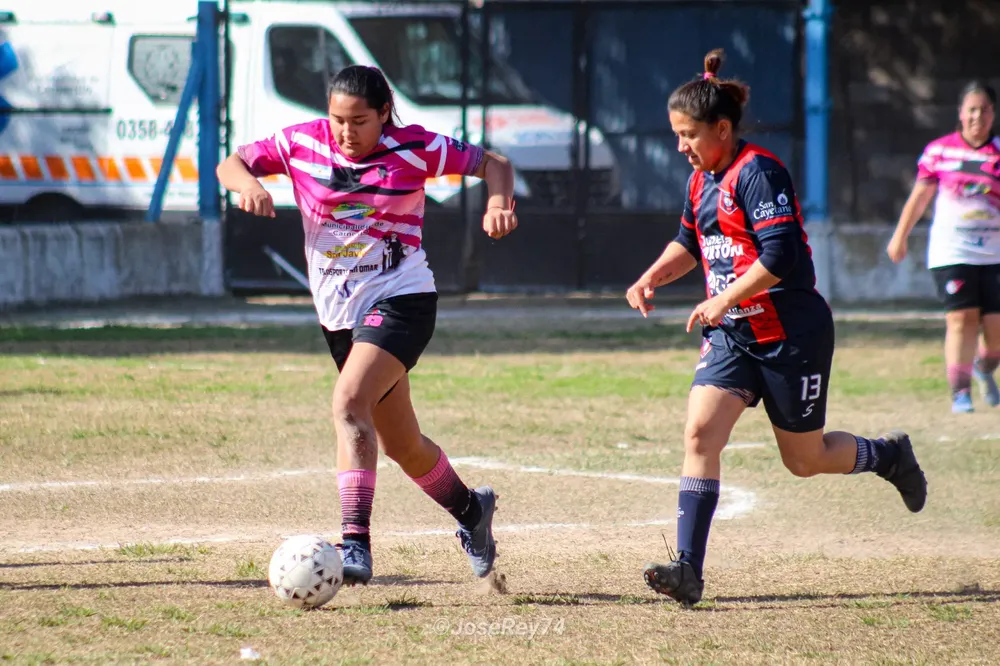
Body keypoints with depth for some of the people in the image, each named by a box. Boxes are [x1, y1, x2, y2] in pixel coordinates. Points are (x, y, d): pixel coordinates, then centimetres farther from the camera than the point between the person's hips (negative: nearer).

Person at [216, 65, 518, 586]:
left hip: (400, 299, -5)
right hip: (338, 311, 5)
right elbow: (229, 164, 5)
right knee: (402, 445, 15)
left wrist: (498, 201, -22)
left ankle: (355, 543, -35)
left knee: (349, 404, -29)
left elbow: (492, 163, 0)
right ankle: (469, 509, 42)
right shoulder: (302, 144, -2)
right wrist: (248, 182, -19)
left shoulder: (414, 149, -9)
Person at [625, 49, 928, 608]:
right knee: (700, 433, -14)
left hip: (791, 334, -7)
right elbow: (690, 244, 26)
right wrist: (653, 278, 9)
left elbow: (781, 254, -26)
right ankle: (689, 569, -19)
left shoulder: (757, 171, -17)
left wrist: (724, 300, -25)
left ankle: (890, 456, 38)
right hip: (732, 333, 7)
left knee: (805, 459, 6)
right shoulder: (702, 181, 9)